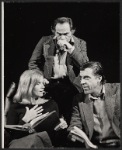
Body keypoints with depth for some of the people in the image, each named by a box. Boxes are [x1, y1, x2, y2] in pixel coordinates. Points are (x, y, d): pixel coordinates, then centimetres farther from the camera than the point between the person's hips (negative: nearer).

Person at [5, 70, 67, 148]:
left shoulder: (51, 104, 19)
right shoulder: (16, 106, 12)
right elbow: (8, 135, 5)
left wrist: (60, 126, -2)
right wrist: (25, 120, -3)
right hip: (21, 141, -1)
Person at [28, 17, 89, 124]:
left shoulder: (80, 43, 6)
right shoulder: (45, 42, 7)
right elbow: (33, 64, 12)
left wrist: (70, 48, -14)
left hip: (71, 86, -1)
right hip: (50, 86, 1)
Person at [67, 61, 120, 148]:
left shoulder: (117, 90, 3)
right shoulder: (79, 99, 11)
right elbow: (75, 125, 10)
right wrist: (73, 134, -14)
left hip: (118, 144, -4)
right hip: (94, 146, 4)